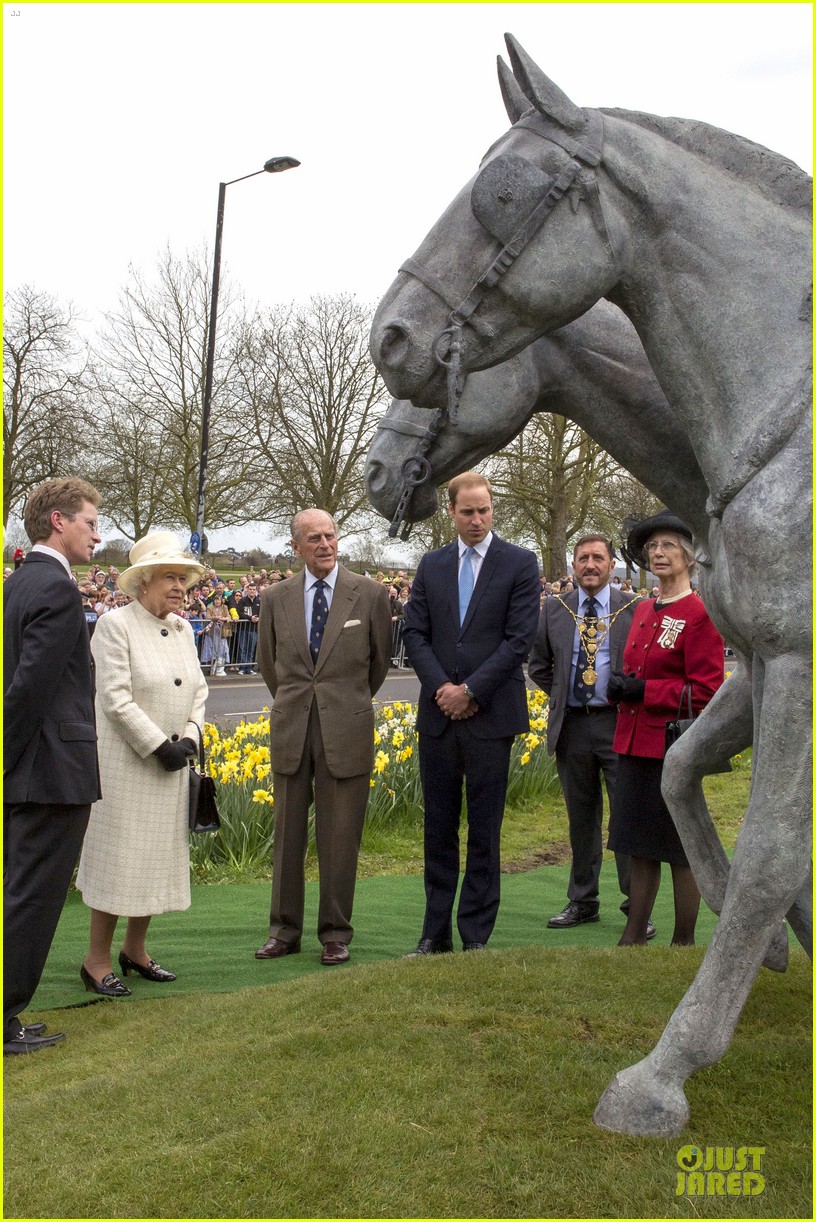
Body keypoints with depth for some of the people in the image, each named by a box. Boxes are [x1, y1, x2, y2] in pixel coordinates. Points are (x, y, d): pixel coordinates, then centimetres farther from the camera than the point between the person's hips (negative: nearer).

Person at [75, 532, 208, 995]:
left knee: (160, 854, 12)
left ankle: (135, 949, 27)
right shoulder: (116, 624, -11)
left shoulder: (183, 629, 10)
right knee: (118, 855, -1)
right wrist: (158, 745, -17)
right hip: (125, 762, -7)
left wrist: (189, 739, -4)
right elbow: (116, 698, -17)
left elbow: (199, 690, 12)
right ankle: (97, 959, 11)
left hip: (172, 765, 7)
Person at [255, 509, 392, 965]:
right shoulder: (276, 598, 5)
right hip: (291, 730, 2)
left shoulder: (370, 595, -1)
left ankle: (336, 933, 16)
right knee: (287, 835, 10)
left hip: (347, 731, -2)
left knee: (340, 839, 4)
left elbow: (381, 659, 11)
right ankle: (285, 930, 21)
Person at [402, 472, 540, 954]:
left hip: (490, 715, -3)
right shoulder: (432, 565, 11)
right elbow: (415, 634, 6)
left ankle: (476, 936, 13)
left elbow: (520, 639, -8)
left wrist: (471, 690, -12)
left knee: (485, 830, 3)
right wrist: (441, 687, -9)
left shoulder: (520, 564, -1)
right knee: (438, 828, 9)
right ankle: (436, 932, 19)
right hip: (438, 715, 4)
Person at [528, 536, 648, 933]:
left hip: (619, 722, -3)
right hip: (571, 724, 3)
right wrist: (562, 695, 6)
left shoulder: (633, 609, -1)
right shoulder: (554, 609, 7)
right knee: (581, 819, 12)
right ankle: (582, 901, 23)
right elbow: (538, 666, 16)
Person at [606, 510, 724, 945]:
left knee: (680, 851, 5)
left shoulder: (700, 613, -10)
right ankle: (633, 938, 22)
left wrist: (644, 691, -17)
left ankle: (683, 942, 17)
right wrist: (620, 685, 1)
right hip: (635, 743, 7)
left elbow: (708, 691, -13)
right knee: (640, 846, 13)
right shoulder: (643, 610, 12)